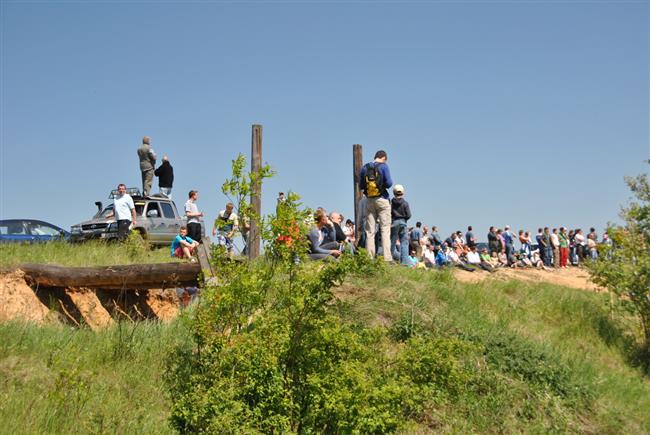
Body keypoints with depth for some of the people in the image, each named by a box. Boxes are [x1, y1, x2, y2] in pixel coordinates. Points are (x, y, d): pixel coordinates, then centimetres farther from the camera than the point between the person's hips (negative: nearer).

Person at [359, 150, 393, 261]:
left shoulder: (365, 167, 9)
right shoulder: (383, 166, -4)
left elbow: (361, 186, 10)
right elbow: (389, 183, -9)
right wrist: (389, 182, 12)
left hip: (369, 201, 4)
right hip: (382, 200, -4)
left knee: (369, 231, 6)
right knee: (385, 229, -4)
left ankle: (370, 258, 3)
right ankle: (387, 258, -10)